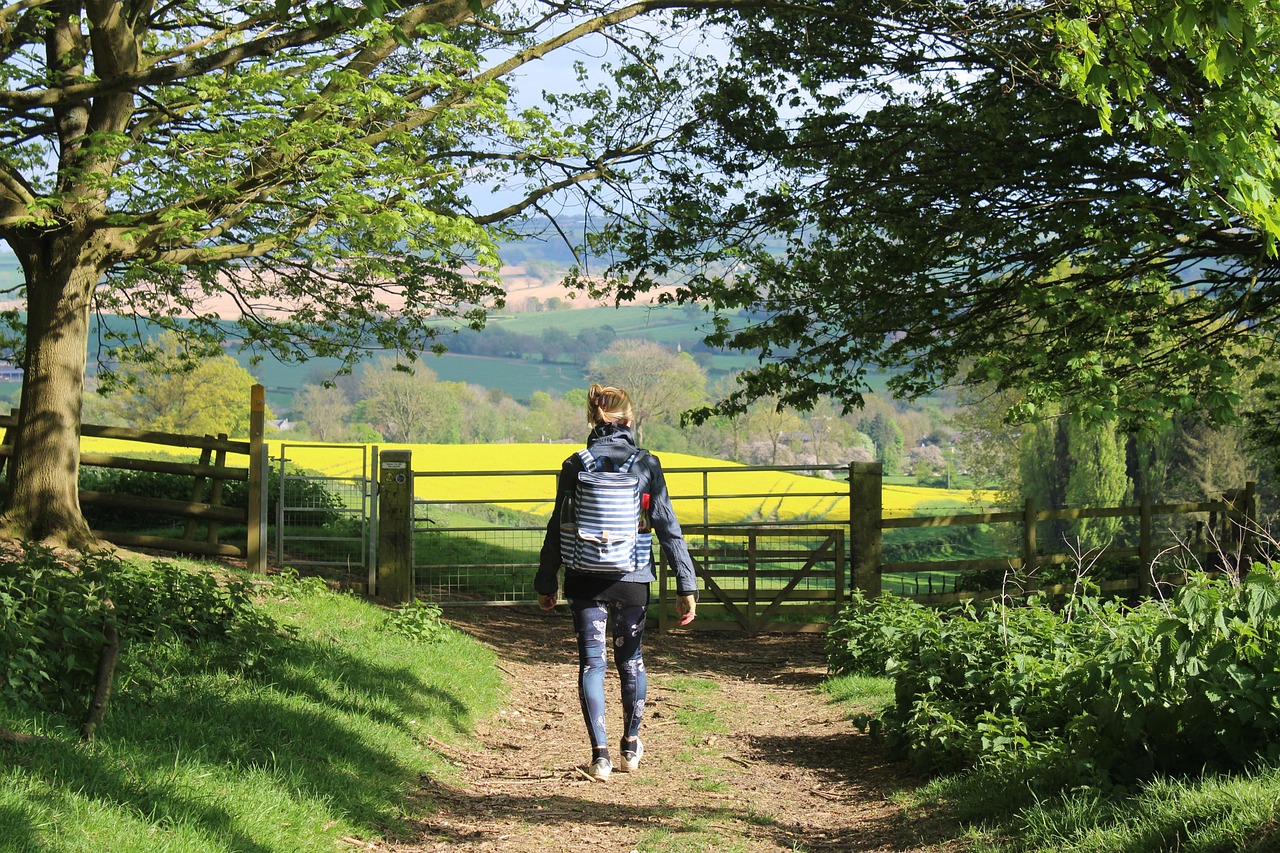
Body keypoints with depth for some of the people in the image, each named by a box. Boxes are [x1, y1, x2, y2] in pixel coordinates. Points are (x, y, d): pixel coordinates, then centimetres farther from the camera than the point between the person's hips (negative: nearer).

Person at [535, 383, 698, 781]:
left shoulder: (575, 465, -4)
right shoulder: (646, 464, -4)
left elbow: (557, 528, 0)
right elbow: (668, 528, -5)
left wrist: (545, 583, 10)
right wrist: (687, 585, -2)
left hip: (586, 580, -1)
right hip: (633, 580, 1)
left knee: (592, 662, 5)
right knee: (631, 659, 18)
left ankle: (601, 754, -3)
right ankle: (631, 746, 31)